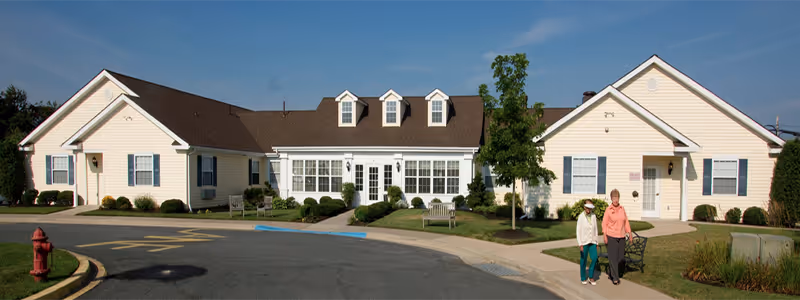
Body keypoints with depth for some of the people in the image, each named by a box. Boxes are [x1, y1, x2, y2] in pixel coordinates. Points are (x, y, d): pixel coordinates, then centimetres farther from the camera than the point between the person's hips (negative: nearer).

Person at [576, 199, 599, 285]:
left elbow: (595, 230, 10)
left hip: (592, 242, 4)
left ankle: (591, 277, 11)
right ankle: (583, 278, 19)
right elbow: (578, 231, -9)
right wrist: (580, 244, -13)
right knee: (583, 260, 4)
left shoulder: (593, 216, 3)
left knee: (594, 258, -5)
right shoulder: (581, 217, -9)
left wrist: (596, 242, 10)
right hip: (584, 242, -4)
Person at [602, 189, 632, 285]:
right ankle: (615, 278, 4)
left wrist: (630, 234, 8)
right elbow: (604, 223, -4)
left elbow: (626, 222, 10)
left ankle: (610, 272, 29)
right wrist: (604, 236, -10)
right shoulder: (608, 210, -6)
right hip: (611, 236, -4)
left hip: (621, 236, 4)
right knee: (613, 257, -4)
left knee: (620, 257, 8)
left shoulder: (622, 209, 5)